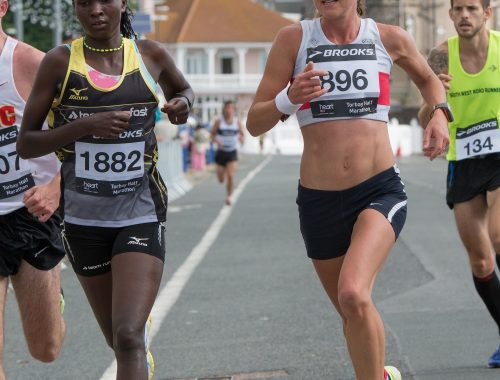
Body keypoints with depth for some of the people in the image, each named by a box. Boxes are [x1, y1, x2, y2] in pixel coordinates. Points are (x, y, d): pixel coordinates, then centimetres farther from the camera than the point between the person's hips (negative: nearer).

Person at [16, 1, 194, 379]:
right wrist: (85, 125, -21)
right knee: (120, 342, 13)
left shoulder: (150, 54, 2)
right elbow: (26, 144, -5)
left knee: (129, 338, -18)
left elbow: (183, 89, 24)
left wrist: (183, 103, 0)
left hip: (141, 215, -1)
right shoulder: (60, 62, -4)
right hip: (83, 218, 1)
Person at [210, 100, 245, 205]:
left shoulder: (237, 122, -1)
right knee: (221, 180, 7)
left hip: (232, 153, 0)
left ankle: (229, 196, -2)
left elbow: (242, 135, 9)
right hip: (221, 152, 0)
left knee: (230, 176, -17)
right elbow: (212, 134, 4)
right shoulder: (219, 122, -4)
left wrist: (242, 138, -15)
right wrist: (216, 141, -17)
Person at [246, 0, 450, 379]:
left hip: (380, 191, -2)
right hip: (318, 201, 2)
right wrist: (289, 99, -22)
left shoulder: (389, 38, 0)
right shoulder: (294, 39, -3)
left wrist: (439, 115, 2)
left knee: (353, 295, -27)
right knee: (355, 316, 15)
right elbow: (254, 123, -2)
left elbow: (428, 79, 22)